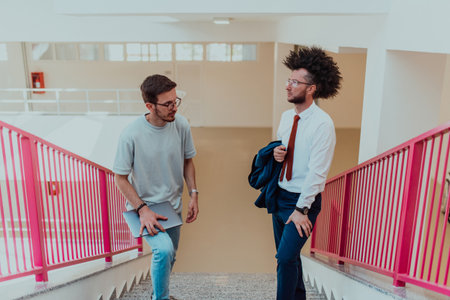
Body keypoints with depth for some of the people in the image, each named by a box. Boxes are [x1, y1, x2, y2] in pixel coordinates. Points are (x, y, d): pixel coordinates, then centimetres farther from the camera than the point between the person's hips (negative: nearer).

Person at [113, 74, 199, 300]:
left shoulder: (181, 125, -11)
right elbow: (120, 177, -13)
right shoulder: (131, 135, -24)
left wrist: (193, 194, -3)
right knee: (163, 250, -26)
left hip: (172, 205, 5)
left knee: (169, 258, 18)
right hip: (143, 205, -4)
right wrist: (142, 209, -20)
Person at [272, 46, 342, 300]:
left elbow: (317, 171, -19)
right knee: (287, 257, 17)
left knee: (286, 257, -12)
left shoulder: (323, 124, -18)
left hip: (304, 200, -7)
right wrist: (277, 154, -6)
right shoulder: (286, 116, 5)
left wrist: (301, 209, -18)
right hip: (280, 195, 7)